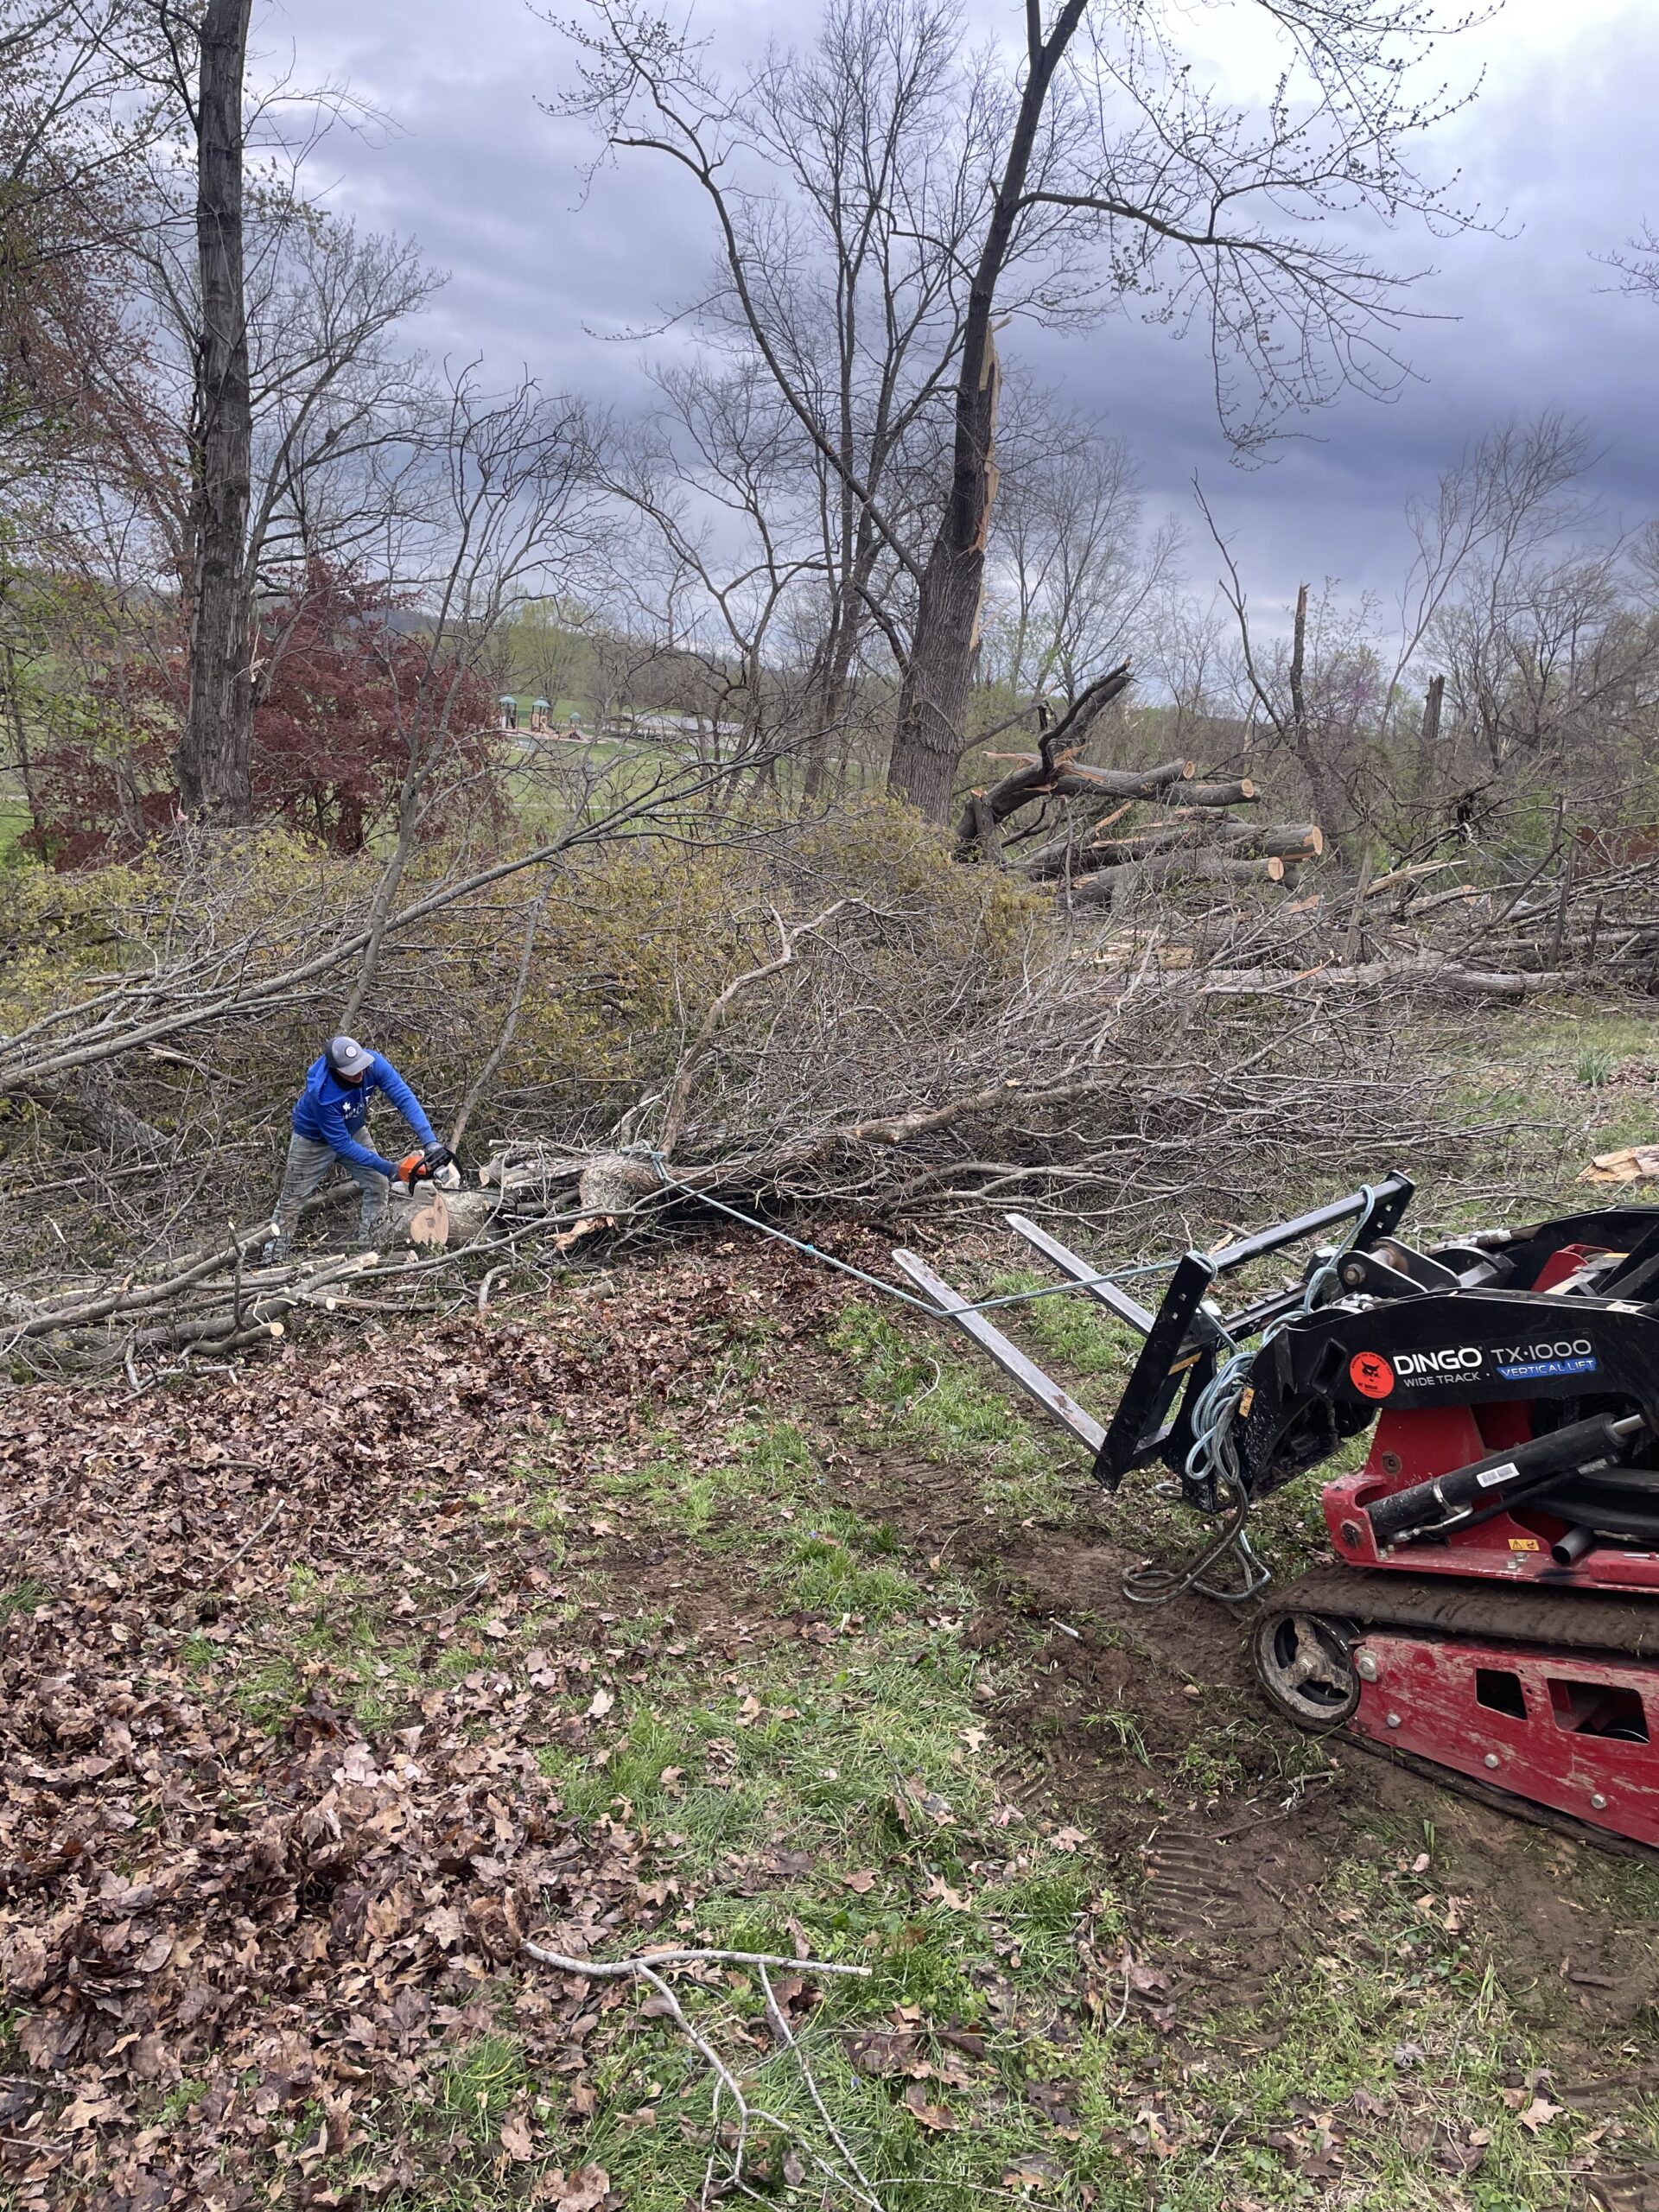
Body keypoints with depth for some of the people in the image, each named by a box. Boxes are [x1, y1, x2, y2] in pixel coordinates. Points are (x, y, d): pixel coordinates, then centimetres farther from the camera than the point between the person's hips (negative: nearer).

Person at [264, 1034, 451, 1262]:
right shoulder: (323, 1094, -42)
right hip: (315, 1139, -4)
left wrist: (430, 1141, -47)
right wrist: (389, 1170, -33)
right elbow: (342, 1144, -33)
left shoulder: (373, 1063, -33)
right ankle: (275, 1258, 23)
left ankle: (368, 1252, 10)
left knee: (379, 1186, -2)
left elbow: (404, 1098, -35)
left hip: (353, 1132, 4)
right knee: (292, 1199, 8)